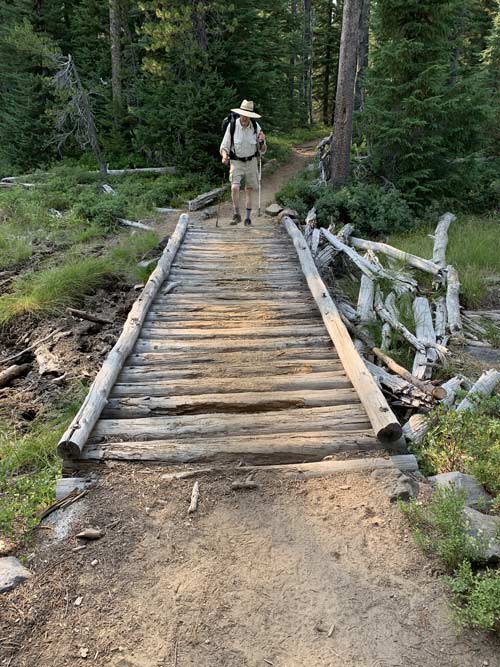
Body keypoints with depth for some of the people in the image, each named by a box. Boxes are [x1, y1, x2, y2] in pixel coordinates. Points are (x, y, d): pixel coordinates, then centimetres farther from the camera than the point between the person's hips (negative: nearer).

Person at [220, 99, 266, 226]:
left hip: (251, 162, 2)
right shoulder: (232, 126, -14)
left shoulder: (256, 127, -9)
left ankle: (248, 217, 19)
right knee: (235, 188, -20)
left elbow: (262, 150, -4)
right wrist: (225, 156, -29)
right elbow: (224, 146, -8)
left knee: (249, 190, 7)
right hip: (236, 162, -2)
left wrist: (262, 141, -25)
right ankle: (236, 215, -3)